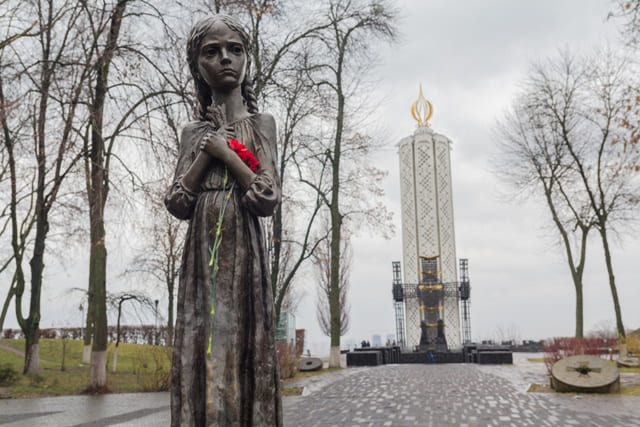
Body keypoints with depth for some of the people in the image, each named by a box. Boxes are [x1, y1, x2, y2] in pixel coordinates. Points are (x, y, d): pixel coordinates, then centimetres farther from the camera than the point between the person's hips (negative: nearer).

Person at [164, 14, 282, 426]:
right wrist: (207, 151, -5)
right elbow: (177, 204, 2)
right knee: (201, 350, 1)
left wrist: (223, 150, -8)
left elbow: (268, 200, -6)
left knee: (242, 346, -4)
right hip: (202, 253, 3)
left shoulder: (260, 122, 5)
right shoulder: (194, 131, 13)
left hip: (243, 251, -3)